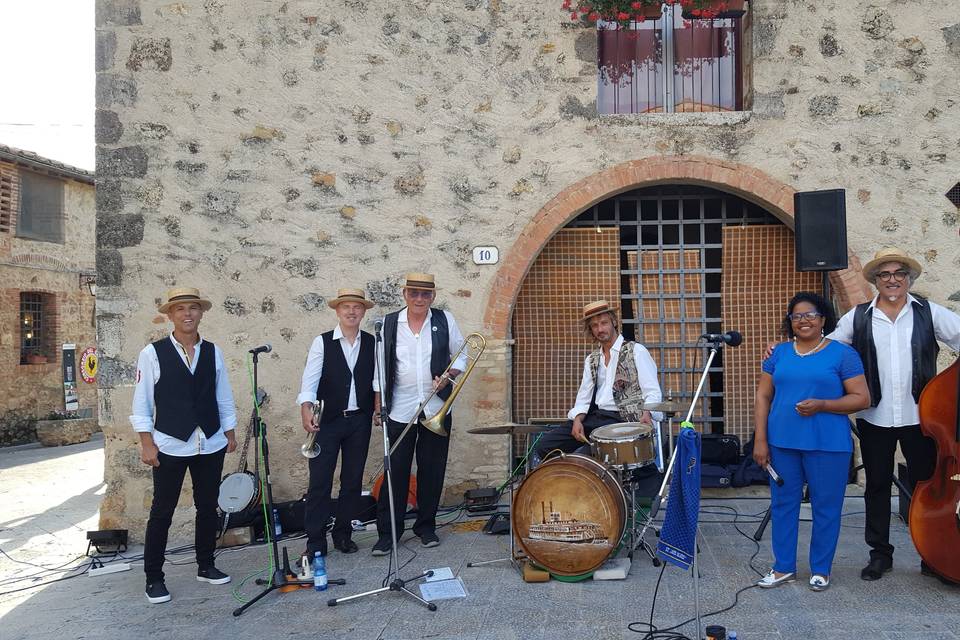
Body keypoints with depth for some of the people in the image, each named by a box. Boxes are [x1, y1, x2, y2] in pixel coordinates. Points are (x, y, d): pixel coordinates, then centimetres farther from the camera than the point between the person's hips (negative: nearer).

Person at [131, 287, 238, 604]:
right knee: (162, 511, 4)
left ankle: (206, 566, 28)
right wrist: (147, 444, -8)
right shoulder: (153, 353, -5)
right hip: (170, 446, -3)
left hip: (211, 444, 3)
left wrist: (230, 433, 9)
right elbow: (142, 403, -4)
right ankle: (153, 577, 17)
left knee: (208, 507, 12)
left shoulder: (213, 352, 5)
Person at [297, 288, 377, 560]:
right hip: (327, 420, -3)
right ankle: (315, 543, 6)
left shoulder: (372, 343, 6)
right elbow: (310, 378, -11)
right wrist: (306, 408, -27)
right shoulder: (322, 342, -3)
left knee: (353, 480, 11)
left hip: (360, 420, 3)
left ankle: (343, 534, 25)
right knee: (319, 481, -3)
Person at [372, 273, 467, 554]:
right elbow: (380, 366, 6)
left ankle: (426, 526, 24)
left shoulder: (445, 320, 3)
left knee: (432, 470, 8)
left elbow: (460, 356, 9)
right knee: (396, 471, 0)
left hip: (436, 408, 1)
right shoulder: (388, 323, 2)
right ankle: (387, 532, 10)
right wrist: (379, 403, 1)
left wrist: (448, 376, -9)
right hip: (400, 409, -1)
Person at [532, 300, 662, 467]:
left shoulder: (636, 351, 4)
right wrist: (578, 419, -6)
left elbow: (652, 392, -4)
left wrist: (646, 414, -25)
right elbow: (584, 398, 15)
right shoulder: (591, 360, 21)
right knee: (545, 444, -11)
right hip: (594, 418, 6)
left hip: (624, 419, -6)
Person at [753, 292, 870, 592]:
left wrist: (821, 405, -18)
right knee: (783, 504, 9)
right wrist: (760, 440, 1)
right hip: (782, 443, 3)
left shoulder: (842, 354, -1)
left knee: (826, 507, 6)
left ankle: (821, 569, 23)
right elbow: (763, 397, 8)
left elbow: (862, 398, -4)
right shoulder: (780, 353, 9)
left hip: (828, 445, -3)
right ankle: (784, 567, 23)